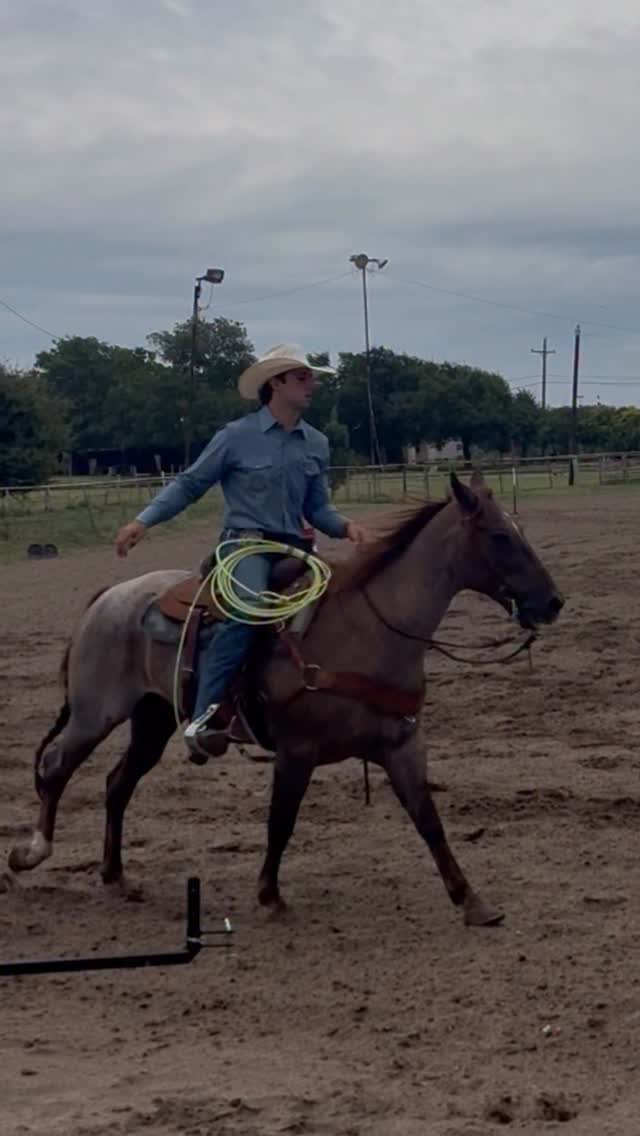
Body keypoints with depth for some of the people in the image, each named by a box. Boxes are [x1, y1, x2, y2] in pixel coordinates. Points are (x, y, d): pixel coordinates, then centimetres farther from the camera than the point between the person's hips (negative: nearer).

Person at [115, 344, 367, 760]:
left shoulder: (317, 444, 13)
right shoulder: (237, 436, -2)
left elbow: (317, 507, 18)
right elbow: (188, 485, 3)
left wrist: (345, 525, -4)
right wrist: (143, 520, -7)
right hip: (244, 543, -7)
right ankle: (205, 716, -36)